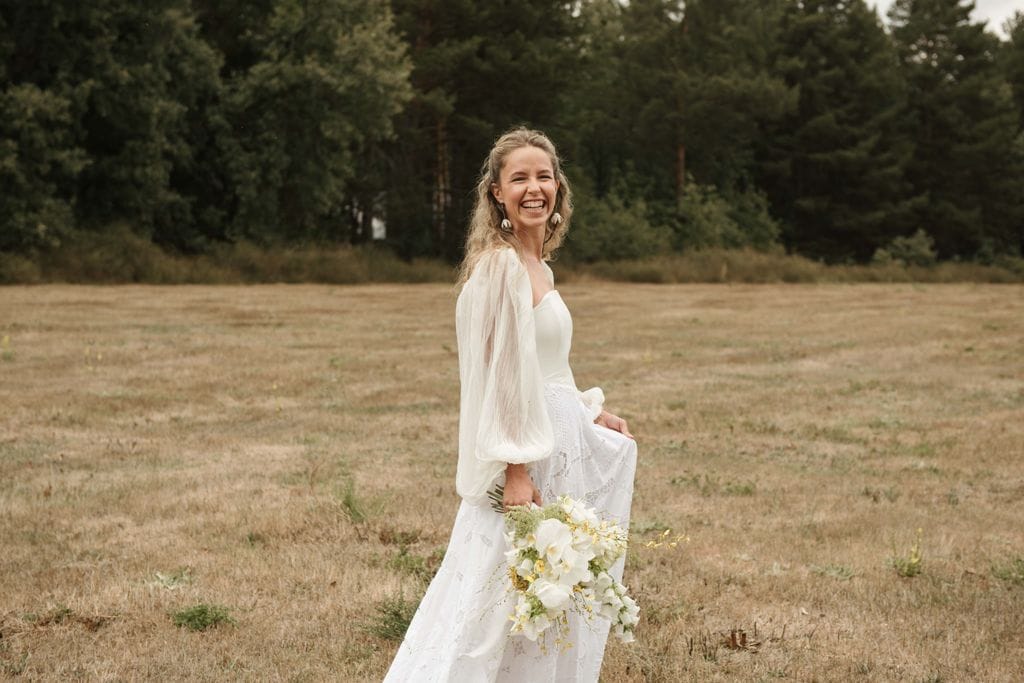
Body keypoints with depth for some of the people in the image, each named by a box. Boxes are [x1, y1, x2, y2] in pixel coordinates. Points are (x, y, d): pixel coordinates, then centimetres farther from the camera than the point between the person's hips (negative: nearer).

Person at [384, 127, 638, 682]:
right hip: (526, 452, -10)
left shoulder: (536, 265, 13)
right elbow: (498, 375, -19)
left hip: (558, 443, 10)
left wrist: (591, 415, 18)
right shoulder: (501, 266, -15)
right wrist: (515, 469, -22)